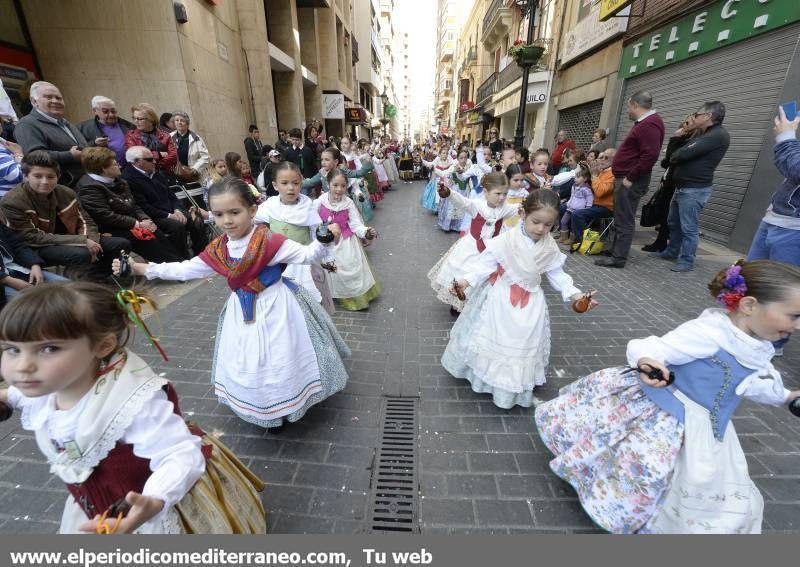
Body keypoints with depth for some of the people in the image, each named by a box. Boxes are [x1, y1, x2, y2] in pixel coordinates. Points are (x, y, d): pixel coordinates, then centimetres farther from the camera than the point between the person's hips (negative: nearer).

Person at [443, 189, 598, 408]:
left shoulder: (550, 248, -5)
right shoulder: (506, 240, -18)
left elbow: (557, 274, 5)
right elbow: (486, 263, -17)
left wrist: (574, 293, -6)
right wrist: (466, 279, -30)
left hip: (529, 305, 3)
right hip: (501, 300, -3)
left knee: (524, 346, 13)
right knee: (495, 340, 10)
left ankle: (515, 389, 33)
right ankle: (492, 382, 34)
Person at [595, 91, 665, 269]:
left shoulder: (649, 124, -15)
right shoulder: (645, 122, 18)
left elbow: (650, 155, -25)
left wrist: (630, 178, -21)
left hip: (630, 181, -10)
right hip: (626, 177, 10)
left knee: (624, 221, -6)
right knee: (621, 218, 15)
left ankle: (618, 258, -1)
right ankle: (615, 250, 24)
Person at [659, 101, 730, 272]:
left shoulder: (719, 135, -14)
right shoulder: (701, 134, 18)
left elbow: (686, 153, -20)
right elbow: (676, 152, 17)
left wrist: (673, 157, -2)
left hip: (695, 190, -10)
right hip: (681, 187, 10)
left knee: (689, 228, -5)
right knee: (673, 223, 18)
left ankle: (687, 261, 3)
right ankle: (672, 251, 31)